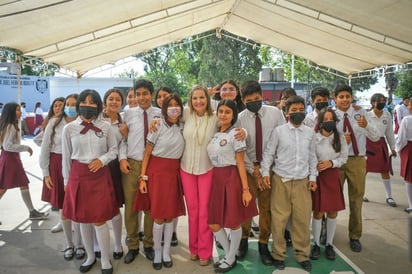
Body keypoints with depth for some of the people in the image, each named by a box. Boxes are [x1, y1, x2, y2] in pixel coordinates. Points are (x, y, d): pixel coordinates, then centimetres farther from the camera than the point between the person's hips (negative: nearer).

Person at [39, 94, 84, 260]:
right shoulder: (54, 123, 0)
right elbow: (45, 148, 2)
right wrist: (45, 173, 0)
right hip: (57, 167, 1)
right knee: (63, 208, 10)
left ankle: (79, 244, 23)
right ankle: (69, 245, 27)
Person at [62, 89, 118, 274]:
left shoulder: (105, 127, -2)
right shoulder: (69, 128, -1)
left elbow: (114, 150, 6)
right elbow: (66, 157, 5)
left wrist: (102, 160, -12)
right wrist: (67, 181, 8)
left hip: (100, 175, -1)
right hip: (78, 176, 2)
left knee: (99, 221, -1)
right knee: (83, 220, 12)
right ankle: (90, 257, 33)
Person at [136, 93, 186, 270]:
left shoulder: (182, 127, 6)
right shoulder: (158, 126, -6)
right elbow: (147, 153, -4)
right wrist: (143, 177, -8)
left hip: (174, 172, 4)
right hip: (157, 171, -4)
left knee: (171, 214, 8)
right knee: (159, 216, 0)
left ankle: (166, 253, 23)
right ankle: (157, 253, 19)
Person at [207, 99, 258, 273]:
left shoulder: (235, 134, -7)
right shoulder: (214, 133, 10)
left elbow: (240, 163, -8)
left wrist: (245, 189, -12)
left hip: (231, 178, -6)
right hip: (216, 178, 6)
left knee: (233, 222, 5)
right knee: (213, 223, 9)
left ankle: (231, 259, 25)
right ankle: (228, 255, 30)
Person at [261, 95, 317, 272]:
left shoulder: (310, 133, 8)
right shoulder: (278, 131, -3)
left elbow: (312, 156, 13)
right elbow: (268, 153, -1)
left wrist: (313, 177, 8)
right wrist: (265, 173, -9)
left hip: (302, 182, 3)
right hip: (281, 181, -2)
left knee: (303, 220, 7)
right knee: (279, 220, 4)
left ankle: (302, 255, 25)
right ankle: (279, 254, 21)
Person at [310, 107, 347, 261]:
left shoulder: (340, 138, -1)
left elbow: (344, 157, 2)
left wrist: (331, 163, -13)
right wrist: (314, 167, -18)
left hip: (333, 176, 3)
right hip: (317, 176, -2)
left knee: (332, 212, 10)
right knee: (318, 212, 4)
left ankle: (329, 244, 27)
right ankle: (316, 245, 21)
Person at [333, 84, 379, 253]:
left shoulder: (360, 113, -1)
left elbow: (375, 138, -6)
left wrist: (366, 126, -26)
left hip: (357, 161, 1)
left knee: (356, 199, 12)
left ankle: (355, 237, 29)